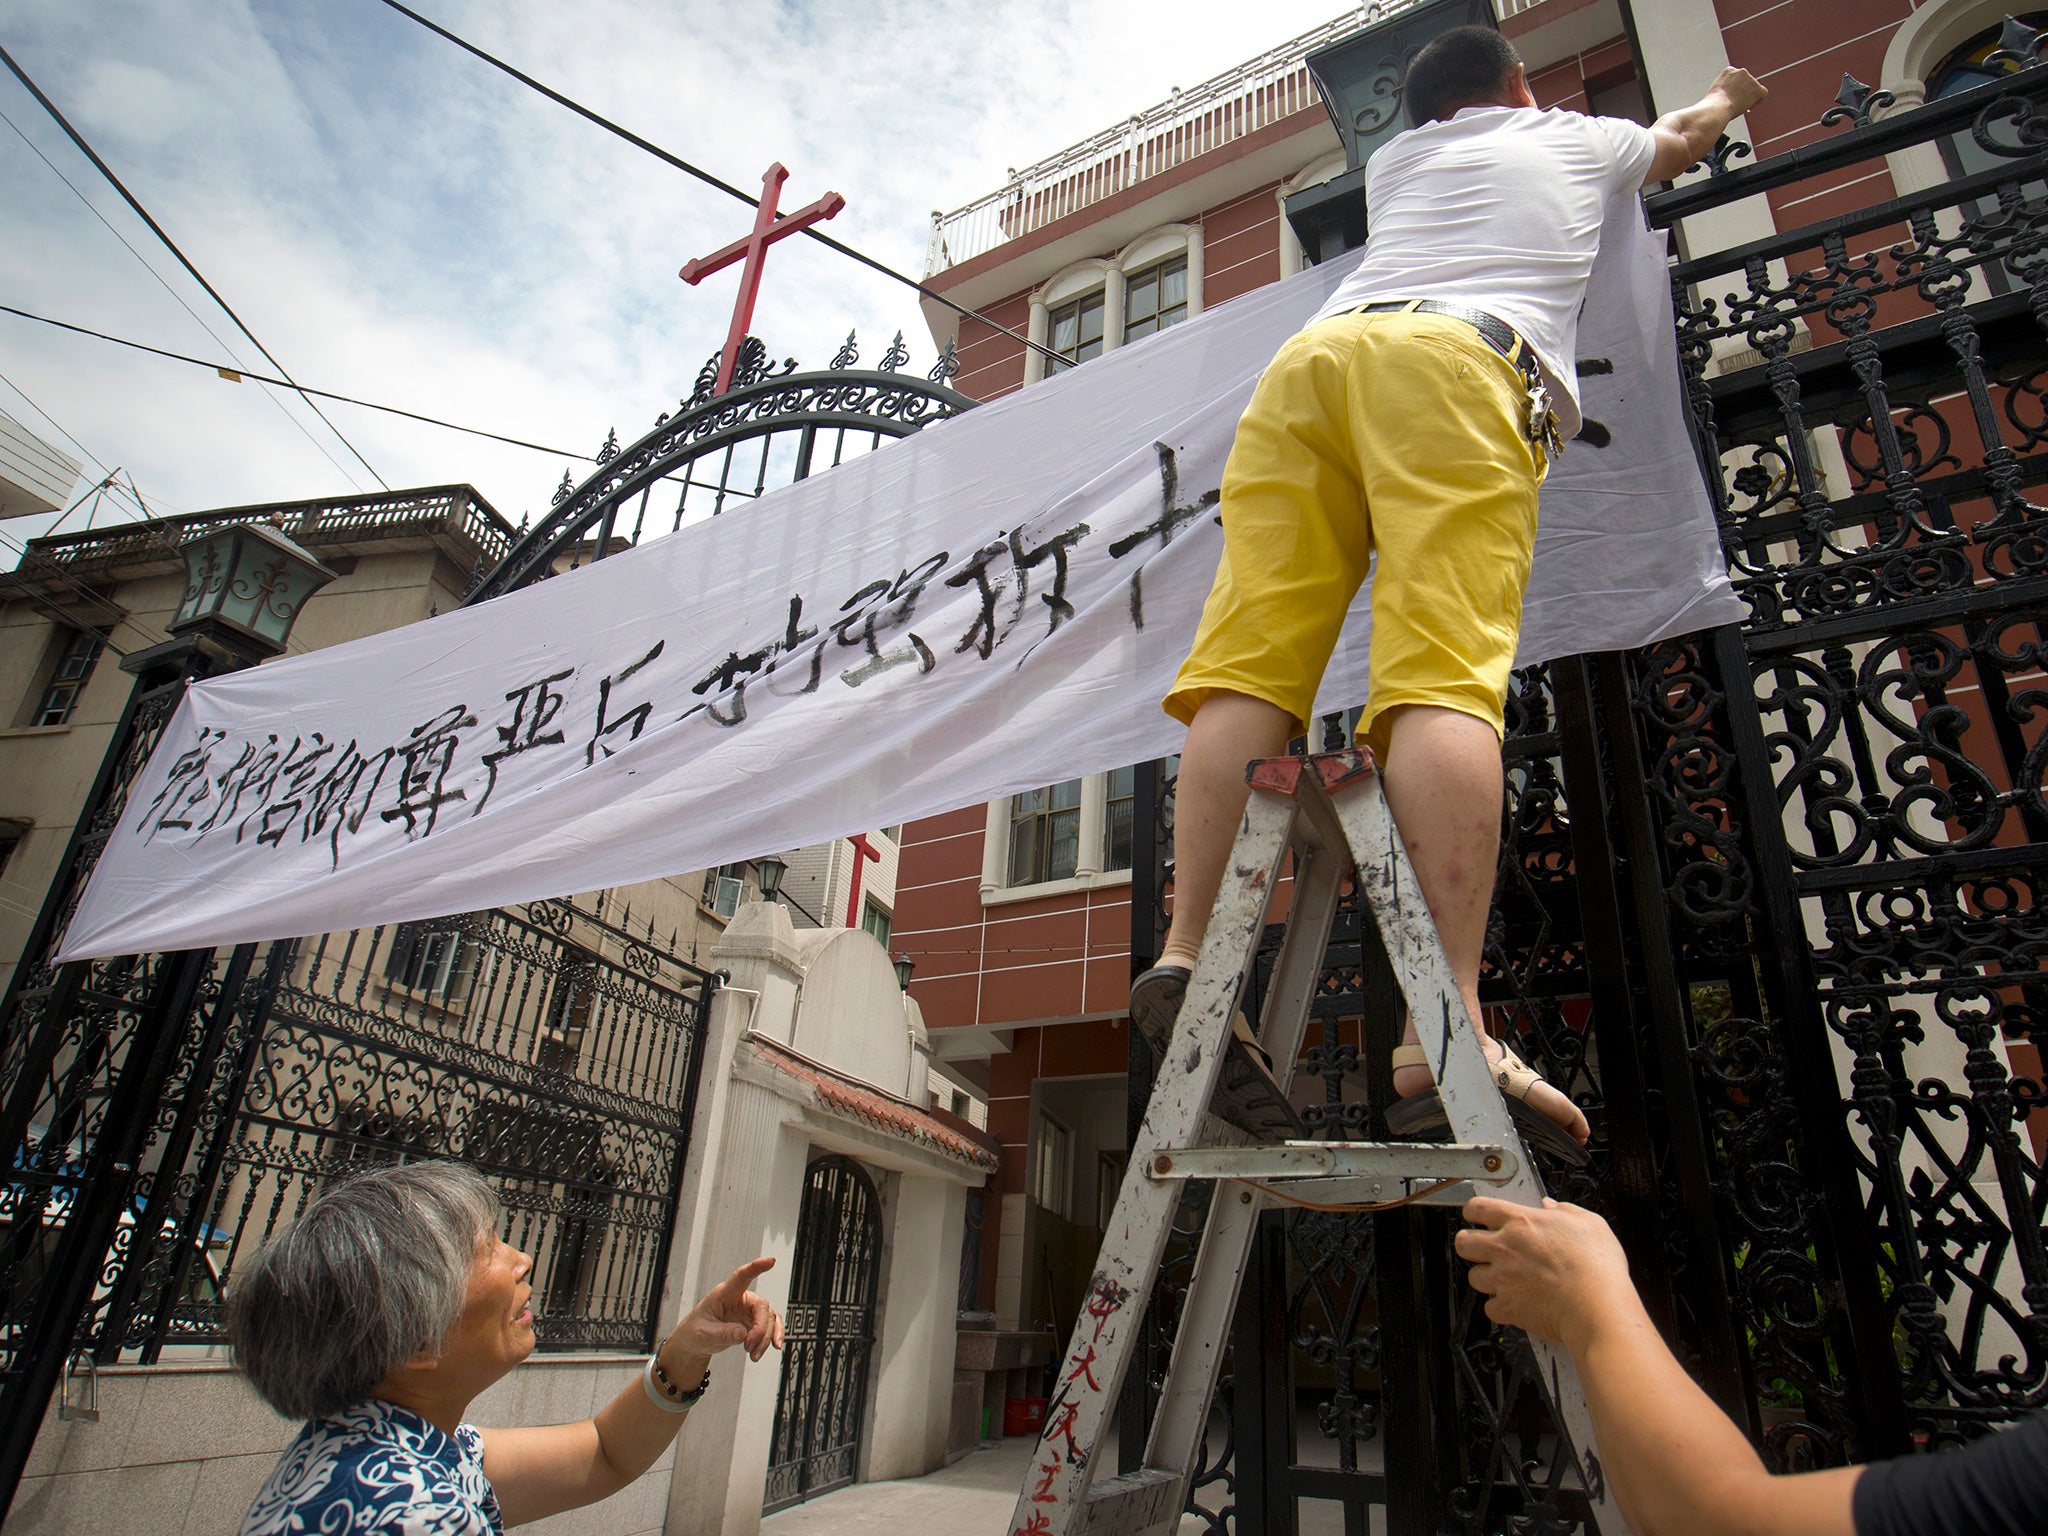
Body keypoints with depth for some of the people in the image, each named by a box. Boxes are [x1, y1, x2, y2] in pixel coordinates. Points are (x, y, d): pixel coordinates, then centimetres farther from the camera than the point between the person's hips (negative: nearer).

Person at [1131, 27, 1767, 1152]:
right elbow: (1682, 138, 57)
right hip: (1459, 357, -3)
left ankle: (1187, 956, -28)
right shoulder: (1573, 138, 35)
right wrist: (1730, 96, 80)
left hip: (1309, 355, 4)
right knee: (1444, 677, -22)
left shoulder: (1392, 163, 41)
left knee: (1247, 664, -12)